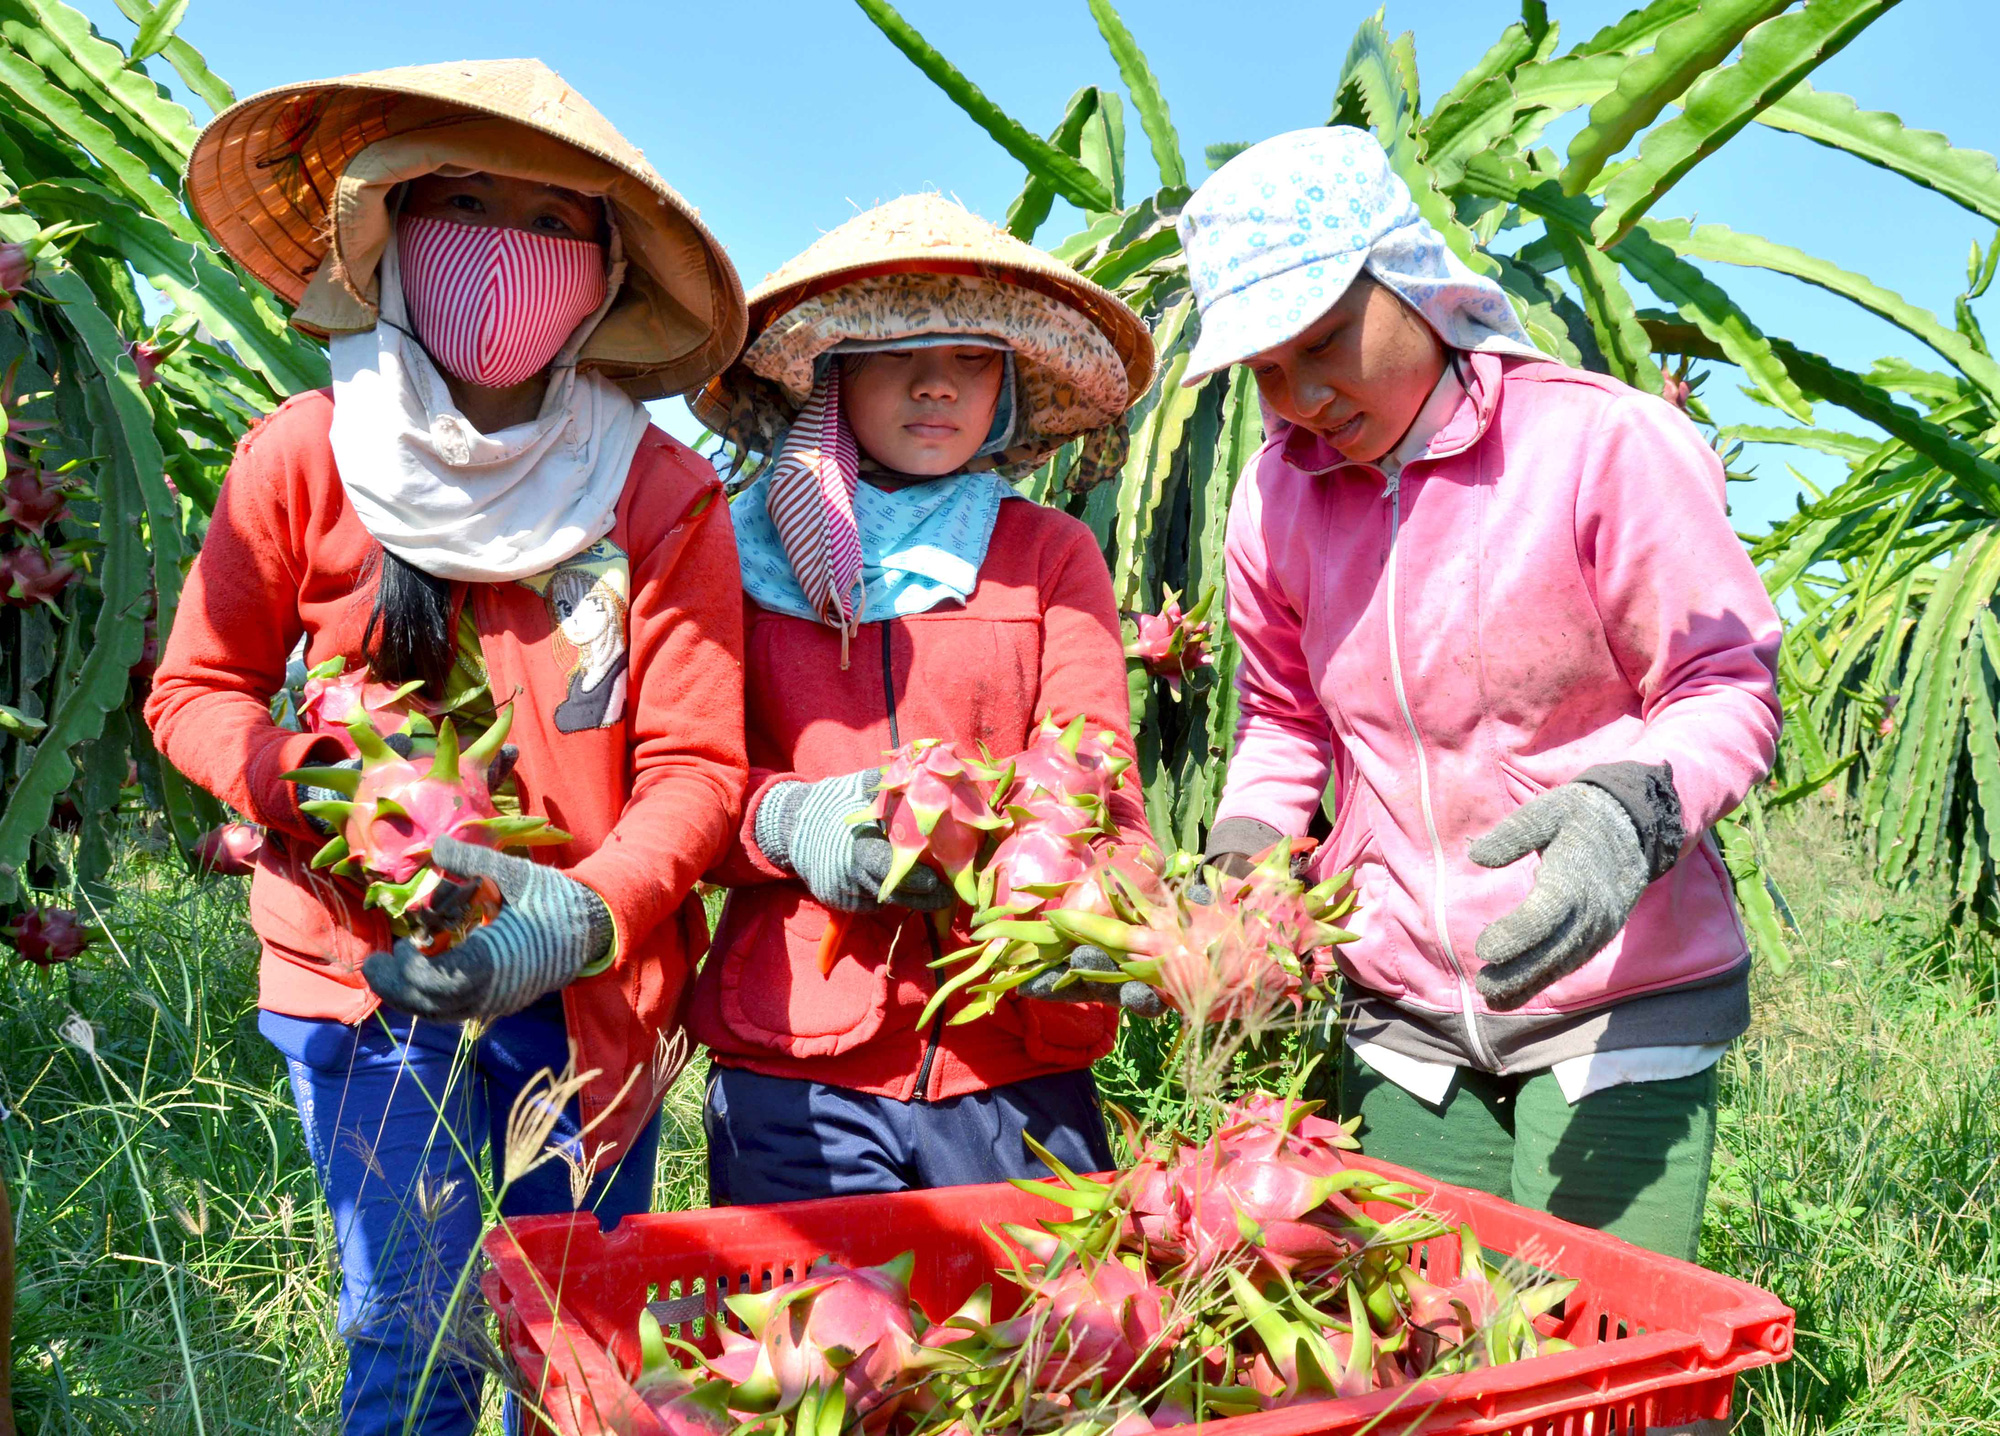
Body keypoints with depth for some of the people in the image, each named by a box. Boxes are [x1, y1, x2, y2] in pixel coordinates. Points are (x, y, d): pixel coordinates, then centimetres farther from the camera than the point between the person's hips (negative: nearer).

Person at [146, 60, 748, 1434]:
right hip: (365, 962, 0)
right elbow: (196, 690, 5)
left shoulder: (660, 494, -7)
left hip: (590, 990, 1)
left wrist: (585, 916, -25)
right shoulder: (303, 459, -4)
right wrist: (311, 784, -15)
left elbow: (695, 767, -8)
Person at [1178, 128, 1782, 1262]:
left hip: (1619, 996, -4)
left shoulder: (1605, 442, -13)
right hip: (1400, 1018, 4)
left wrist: (1632, 809, -28)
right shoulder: (1276, 497, 2)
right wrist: (1237, 871, -3)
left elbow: (1729, 686, -8)